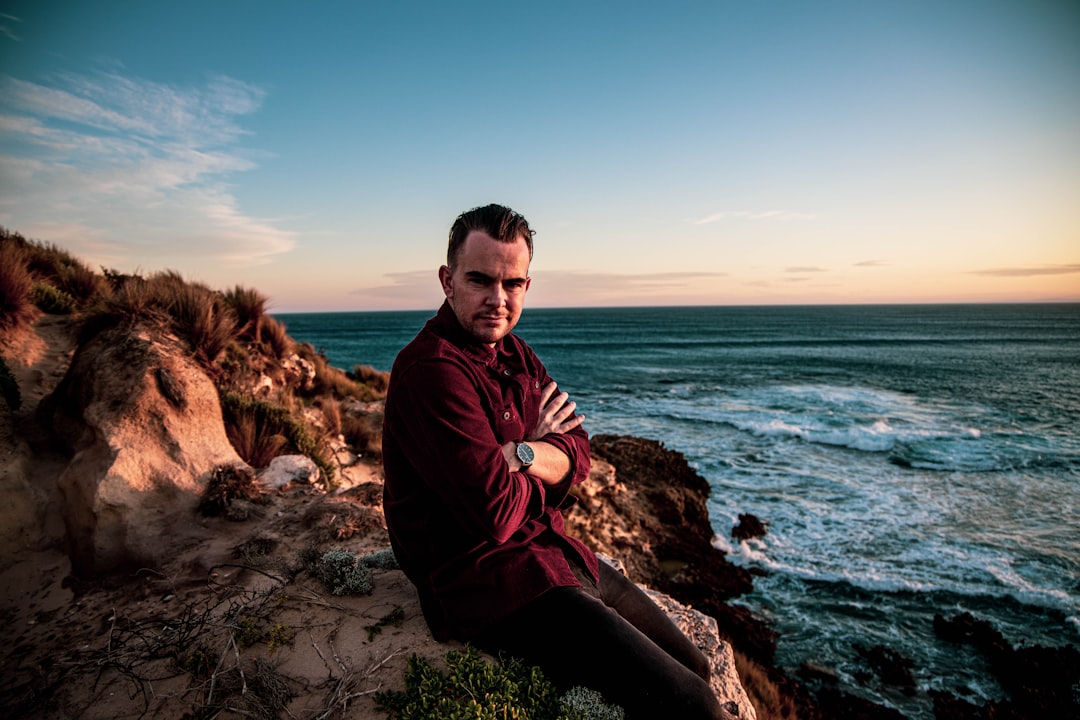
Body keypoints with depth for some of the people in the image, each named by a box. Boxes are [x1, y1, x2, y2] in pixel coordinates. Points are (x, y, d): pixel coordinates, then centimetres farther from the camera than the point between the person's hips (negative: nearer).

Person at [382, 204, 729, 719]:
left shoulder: (514, 354, 9)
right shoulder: (432, 371, -21)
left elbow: (577, 456, 3)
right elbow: (496, 514, -25)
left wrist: (520, 454, -18)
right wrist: (541, 462, -5)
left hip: (549, 550, 9)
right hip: (485, 583, -9)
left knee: (693, 666, 14)